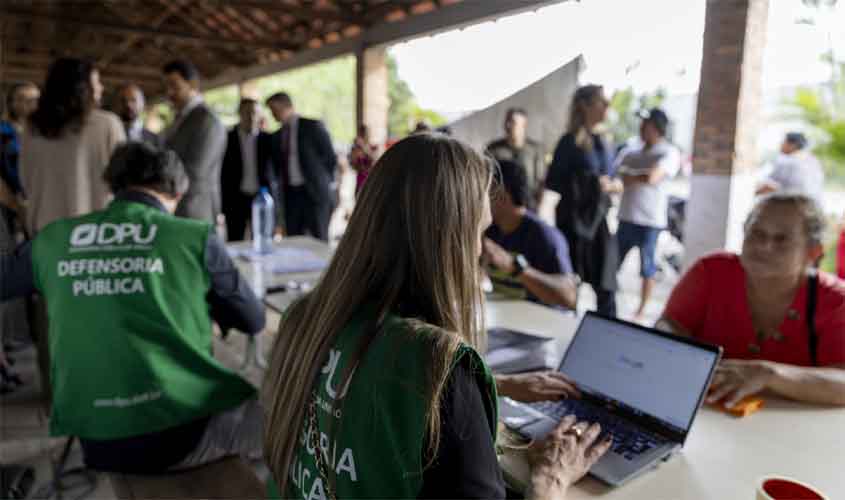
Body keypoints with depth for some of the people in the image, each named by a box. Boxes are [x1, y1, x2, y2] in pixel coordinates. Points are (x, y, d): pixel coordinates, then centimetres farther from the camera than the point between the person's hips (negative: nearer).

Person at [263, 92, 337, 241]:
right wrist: (281, 187, 7)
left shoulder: (313, 126, -3)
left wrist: (322, 182, 2)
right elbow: (277, 166, 19)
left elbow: (331, 157, -2)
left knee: (319, 241, -3)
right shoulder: (276, 136, 14)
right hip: (290, 195, 5)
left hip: (315, 193, -5)